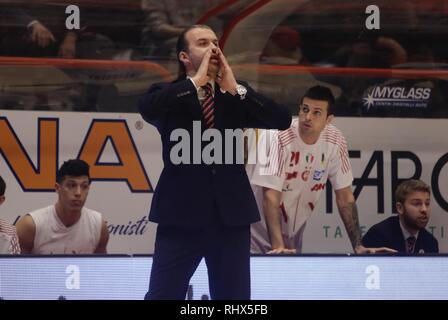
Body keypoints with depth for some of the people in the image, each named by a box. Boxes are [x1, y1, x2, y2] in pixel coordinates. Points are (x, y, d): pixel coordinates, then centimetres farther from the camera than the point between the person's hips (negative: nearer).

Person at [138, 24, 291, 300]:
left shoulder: (235, 96, 14)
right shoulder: (171, 94, 5)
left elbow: (283, 119, 0)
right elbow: (147, 109, -19)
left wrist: (234, 88, -5)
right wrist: (196, 81, -12)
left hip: (231, 213, 3)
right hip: (182, 213, -3)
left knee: (234, 297, 7)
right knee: (163, 294, -5)